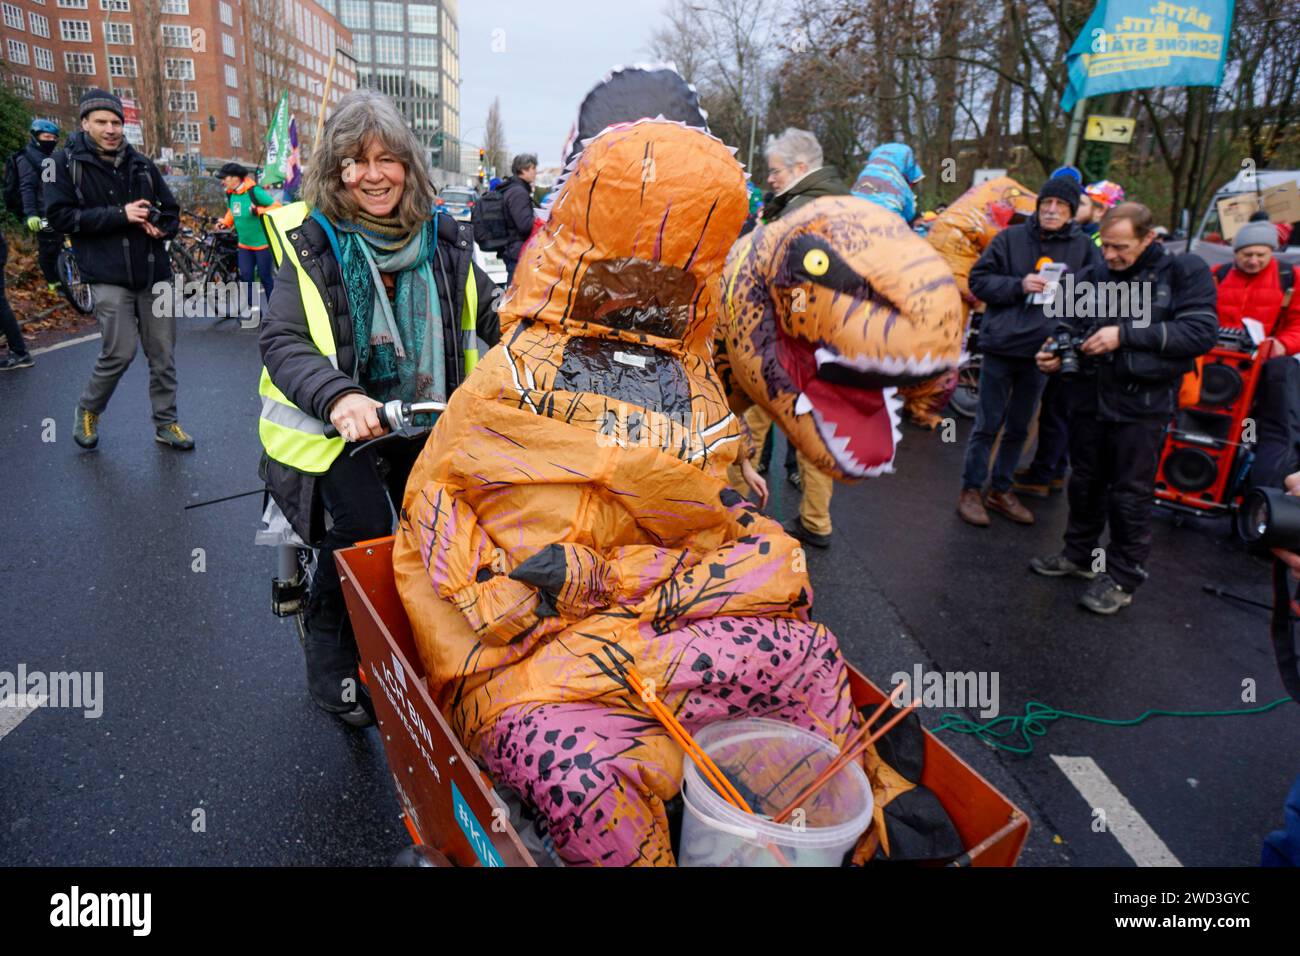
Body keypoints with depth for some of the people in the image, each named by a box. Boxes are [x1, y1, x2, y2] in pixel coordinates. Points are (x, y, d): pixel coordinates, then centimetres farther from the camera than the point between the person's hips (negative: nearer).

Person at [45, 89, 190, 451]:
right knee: (120, 352, -9)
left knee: (163, 354, 5)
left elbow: (171, 211, 18)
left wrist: (161, 228, -6)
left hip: (155, 273, 4)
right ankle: (88, 411, 18)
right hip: (109, 276, -4)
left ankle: (166, 423, 18)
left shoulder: (142, 164, 11)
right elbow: (58, 215, -7)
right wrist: (120, 215, -15)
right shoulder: (67, 162, 1)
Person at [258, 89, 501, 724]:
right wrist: (338, 397, -37)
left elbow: (490, 315, 7)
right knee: (361, 530, -18)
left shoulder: (443, 240, 3)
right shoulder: (311, 241, -8)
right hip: (333, 427, -3)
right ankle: (330, 662, 9)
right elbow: (282, 341, -16)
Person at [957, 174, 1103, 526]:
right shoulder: (1010, 238, -2)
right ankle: (970, 490, 15)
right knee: (988, 424, 3)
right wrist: (1018, 285, -15)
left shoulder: (1083, 248, 3)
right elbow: (978, 279, -2)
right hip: (1001, 345, -3)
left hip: (1041, 351, 3)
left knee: (1019, 427, 14)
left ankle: (1001, 490, 27)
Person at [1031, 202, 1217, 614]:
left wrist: (1126, 335, -19)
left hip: (1141, 404, -4)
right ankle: (1079, 554, 34)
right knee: (1085, 483, 16)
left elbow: (1202, 332, -13)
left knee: (1131, 495, 4)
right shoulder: (1097, 276, 7)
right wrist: (1055, 353, -4)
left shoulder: (1184, 272, -4)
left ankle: (1121, 578, 17)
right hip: (1089, 396, 4)